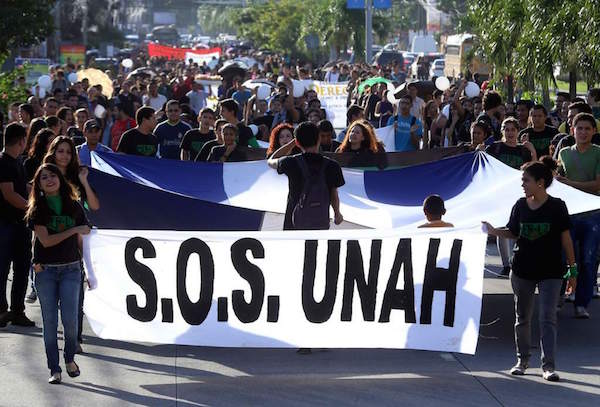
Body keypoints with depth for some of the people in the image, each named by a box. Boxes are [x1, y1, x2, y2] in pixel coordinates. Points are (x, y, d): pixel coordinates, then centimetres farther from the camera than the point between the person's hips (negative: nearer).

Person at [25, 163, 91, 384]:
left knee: (69, 319, -6)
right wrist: (74, 230, -10)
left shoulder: (73, 206, 5)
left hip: (70, 269, 1)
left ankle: (70, 358, 20)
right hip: (45, 270, -1)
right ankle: (54, 369, 10)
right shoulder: (37, 209, -1)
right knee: (50, 321, 2)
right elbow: (45, 240, -10)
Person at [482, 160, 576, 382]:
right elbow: (512, 233, 10)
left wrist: (572, 269, -3)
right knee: (522, 317, 12)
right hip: (522, 270, 4)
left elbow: (566, 238, -3)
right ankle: (522, 360, 25)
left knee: (548, 318, -8)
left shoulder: (556, 206, -7)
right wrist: (493, 231, -8)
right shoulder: (520, 206, 3)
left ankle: (548, 365, -7)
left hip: (551, 272, -4)